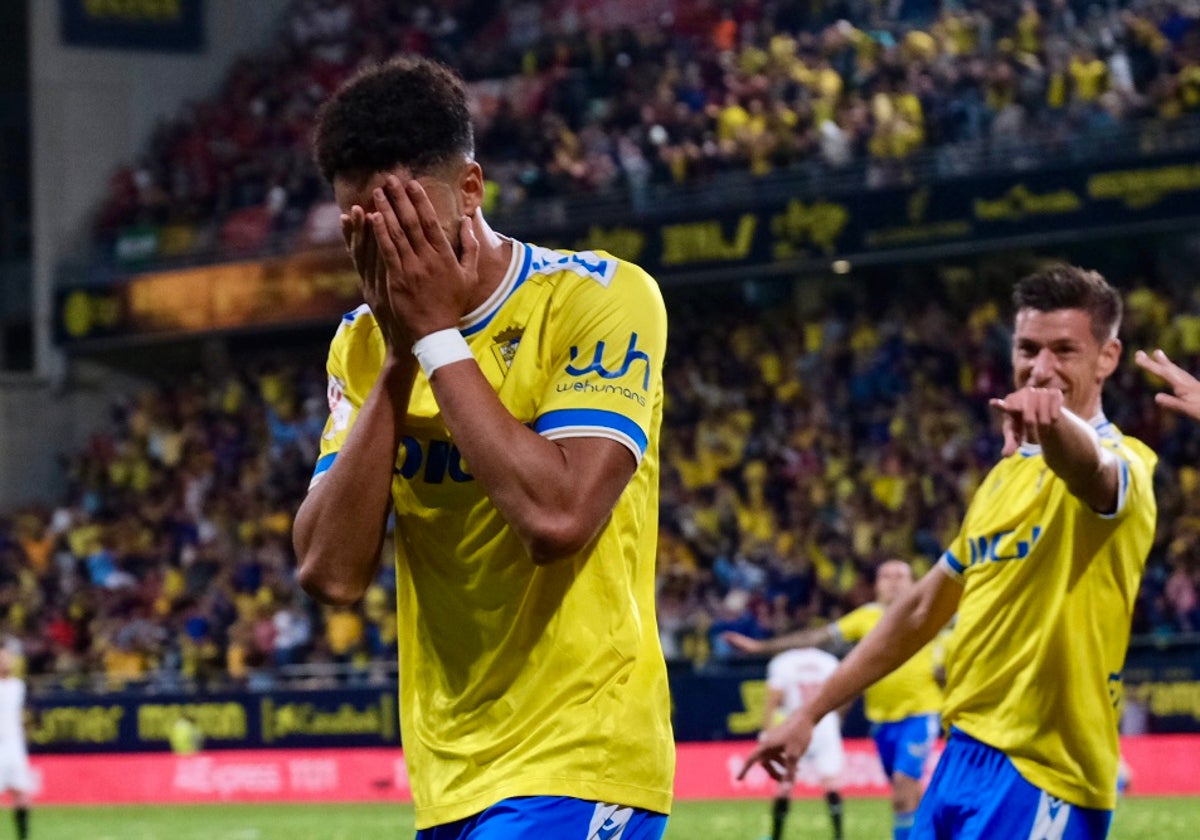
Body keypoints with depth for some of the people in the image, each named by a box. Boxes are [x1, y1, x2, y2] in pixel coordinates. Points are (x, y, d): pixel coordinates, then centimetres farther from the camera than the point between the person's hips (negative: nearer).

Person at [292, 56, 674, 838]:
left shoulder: (601, 297, -10)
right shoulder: (362, 344, 8)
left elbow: (555, 516, -24)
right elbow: (332, 570, -3)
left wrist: (438, 336, -15)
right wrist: (396, 357, -9)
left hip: (578, 756, -6)